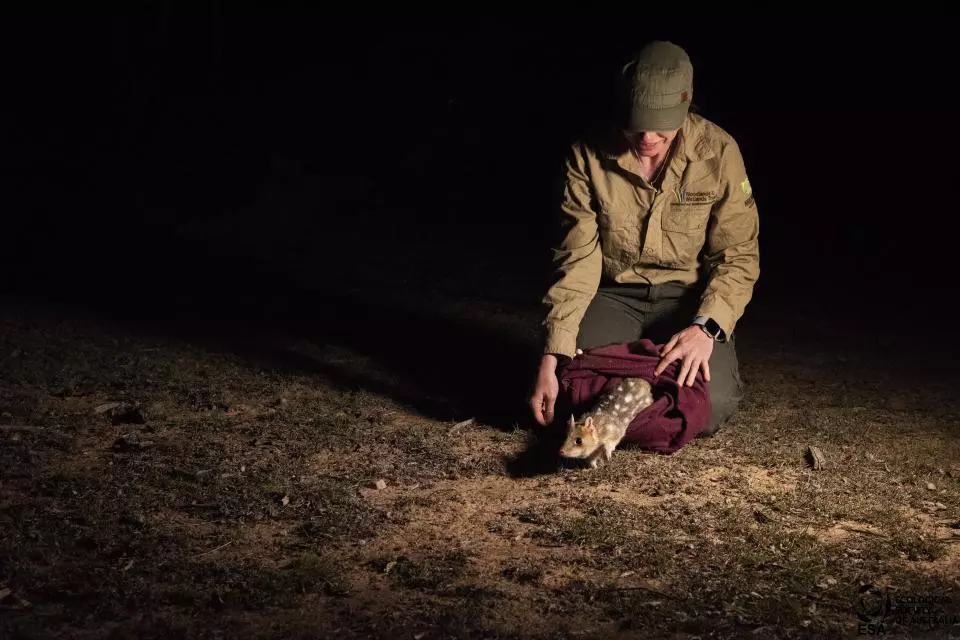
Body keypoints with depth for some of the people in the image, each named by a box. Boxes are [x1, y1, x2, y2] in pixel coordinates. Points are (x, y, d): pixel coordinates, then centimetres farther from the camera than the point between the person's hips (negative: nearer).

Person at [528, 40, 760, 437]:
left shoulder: (718, 152, -13)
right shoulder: (588, 155, -11)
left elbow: (738, 256, -10)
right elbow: (577, 260, -11)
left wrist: (706, 327, -29)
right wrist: (552, 356, -21)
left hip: (690, 297, -1)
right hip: (615, 295, 1)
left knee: (710, 407, -26)